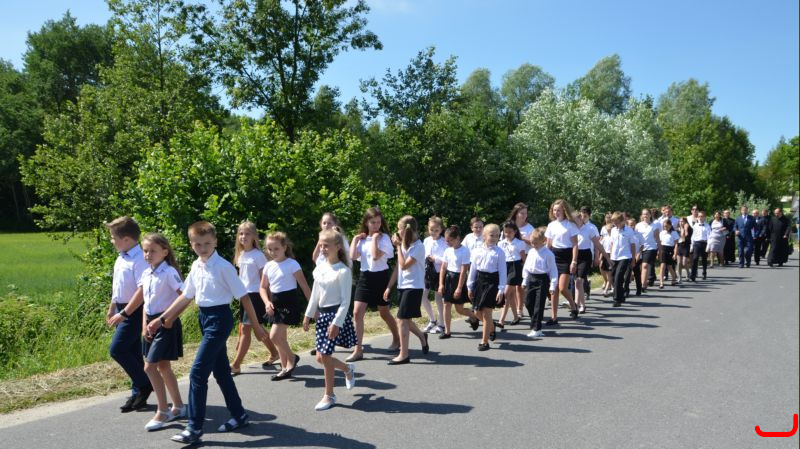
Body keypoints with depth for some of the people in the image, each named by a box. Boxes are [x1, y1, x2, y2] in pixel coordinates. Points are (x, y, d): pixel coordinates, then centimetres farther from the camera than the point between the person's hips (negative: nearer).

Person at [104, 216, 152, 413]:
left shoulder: (140, 260, -20)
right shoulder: (121, 258, 9)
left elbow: (142, 291, -25)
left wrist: (124, 313, -23)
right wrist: (112, 309, 22)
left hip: (134, 311, -9)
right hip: (122, 310, 9)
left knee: (117, 350, -10)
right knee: (132, 353, 13)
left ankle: (144, 384, 6)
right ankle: (138, 394, 23)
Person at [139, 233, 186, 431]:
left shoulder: (169, 272, -15)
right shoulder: (146, 274, 9)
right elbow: (147, 301, 15)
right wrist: (145, 325, 7)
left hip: (166, 323, -8)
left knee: (150, 366, -9)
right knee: (163, 367, 13)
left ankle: (163, 412, 3)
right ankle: (179, 407, 26)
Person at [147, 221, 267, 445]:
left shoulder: (223, 267, -16)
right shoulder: (196, 266, 5)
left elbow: (243, 296, -13)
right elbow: (186, 296, 15)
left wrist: (256, 326, -9)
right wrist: (162, 319, 14)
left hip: (220, 318, -8)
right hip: (205, 317, 8)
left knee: (198, 372, -9)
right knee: (220, 370, 16)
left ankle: (194, 428, 2)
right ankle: (239, 415, 31)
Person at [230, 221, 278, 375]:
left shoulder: (258, 255, -11)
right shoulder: (240, 255, 10)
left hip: (255, 295, -8)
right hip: (244, 295, 8)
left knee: (246, 329, -6)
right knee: (257, 328, 15)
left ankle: (236, 365, -1)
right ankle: (274, 354, 32)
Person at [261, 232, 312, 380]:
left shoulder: (292, 264, -12)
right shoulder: (268, 266, 5)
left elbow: (305, 286, -11)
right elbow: (262, 287, 14)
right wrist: (267, 302, -4)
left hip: (289, 302, -6)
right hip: (275, 303, 6)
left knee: (274, 336, -13)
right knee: (280, 337, 12)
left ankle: (292, 357, 11)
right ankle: (285, 368, 25)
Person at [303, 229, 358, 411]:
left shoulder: (343, 271, -15)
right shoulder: (319, 269, 6)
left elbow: (346, 300, -16)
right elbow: (315, 294, 15)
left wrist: (337, 323, -21)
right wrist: (308, 315, 14)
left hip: (336, 314, -7)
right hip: (322, 315, 7)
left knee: (325, 356, -4)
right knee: (321, 357, 9)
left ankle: (329, 396, 14)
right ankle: (348, 369, 37)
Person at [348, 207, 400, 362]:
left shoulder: (384, 238, -8)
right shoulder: (362, 239, 7)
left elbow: (376, 256, -24)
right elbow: (353, 256, -6)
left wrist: (374, 238, -17)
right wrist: (355, 239, -3)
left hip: (380, 277, -4)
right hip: (365, 277, 4)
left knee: (384, 313, 11)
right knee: (357, 312, -7)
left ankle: (396, 339, 36)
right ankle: (358, 350, -1)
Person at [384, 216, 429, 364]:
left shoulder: (418, 246, -15)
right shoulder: (404, 244, 9)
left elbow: (404, 265, -21)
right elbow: (397, 267, 11)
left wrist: (399, 247, -14)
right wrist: (389, 286, 10)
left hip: (413, 287, -8)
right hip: (402, 286, 8)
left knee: (402, 319, -9)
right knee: (405, 319, 13)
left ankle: (403, 355, -1)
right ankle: (422, 336, 40)